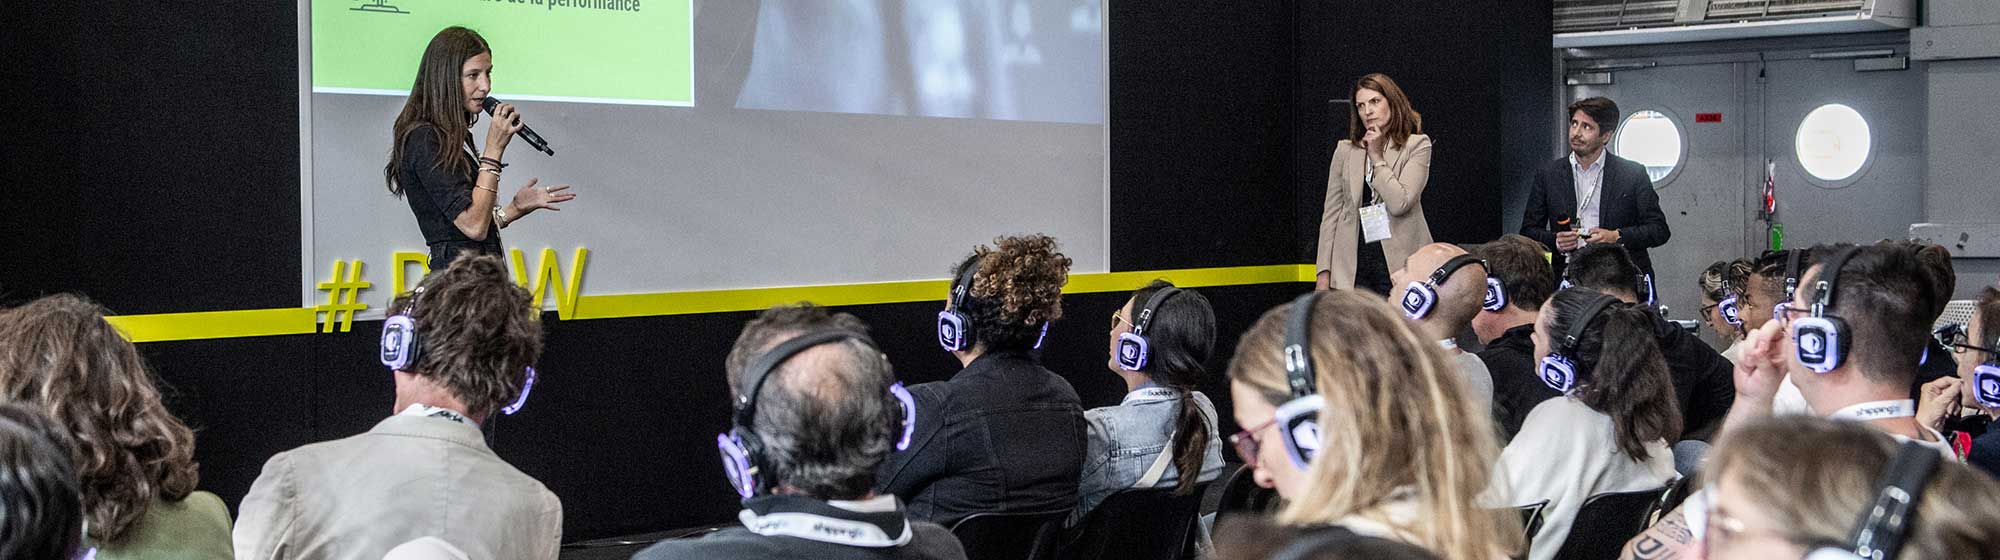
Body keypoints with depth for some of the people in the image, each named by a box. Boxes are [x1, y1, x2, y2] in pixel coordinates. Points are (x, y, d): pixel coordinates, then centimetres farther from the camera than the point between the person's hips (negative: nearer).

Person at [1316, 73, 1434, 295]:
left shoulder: (1417, 145, 3)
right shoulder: (1345, 150, 13)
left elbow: (1399, 203, -10)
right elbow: (1331, 212, 12)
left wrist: (1377, 157, -3)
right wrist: (1324, 271, 5)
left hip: (1398, 262, -2)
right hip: (1353, 265, 3)